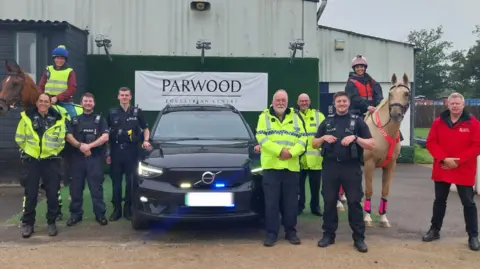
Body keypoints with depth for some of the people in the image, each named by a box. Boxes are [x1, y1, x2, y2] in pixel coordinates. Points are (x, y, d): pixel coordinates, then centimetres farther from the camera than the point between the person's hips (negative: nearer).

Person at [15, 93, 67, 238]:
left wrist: (53, 151, 8)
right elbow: (19, 138, 9)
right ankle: (28, 223, 15)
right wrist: (29, 149, 13)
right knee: (31, 193, 4)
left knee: (52, 193, 2)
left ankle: (52, 222, 16)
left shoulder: (58, 119, -1)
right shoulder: (27, 117, 0)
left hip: (51, 160, 0)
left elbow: (61, 141, 7)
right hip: (32, 160, 0)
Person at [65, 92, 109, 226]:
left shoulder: (100, 119, 9)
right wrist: (80, 145, -16)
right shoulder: (75, 120, 14)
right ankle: (75, 214, 14)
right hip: (78, 157, 2)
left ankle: (100, 214, 3)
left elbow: (105, 137, -4)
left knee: (96, 187, -2)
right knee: (76, 187, 5)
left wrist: (89, 146, -15)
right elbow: (69, 136, 2)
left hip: (95, 157, -2)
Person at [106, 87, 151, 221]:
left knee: (131, 181, 3)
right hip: (116, 150, 1)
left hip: (131, 150, -1)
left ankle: (128, 208, 14)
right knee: (116, 181, 4)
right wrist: (107, 152, 5)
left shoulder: (137, 112, 6)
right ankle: (117, 209, 12)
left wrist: (146, 141, -7)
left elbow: (146, 129, 14)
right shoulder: (112, 113, 8)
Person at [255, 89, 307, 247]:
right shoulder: (264, 117, 5)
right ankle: (271, 233, 9)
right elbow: (262, 138, -8)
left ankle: (290, 231, 21)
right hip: (271, 165, -2)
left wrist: (291, 152, -15)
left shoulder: (295, 117, 12)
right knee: (271, 202, 1)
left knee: (291, 202, 8)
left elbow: (302, 139, 4)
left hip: (291, 166, 2)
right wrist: (279, 150, -19)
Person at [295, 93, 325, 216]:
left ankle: (315, 206, 25)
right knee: (299, 185, 9)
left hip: (315, 158, 0)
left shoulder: (319, 116, 5)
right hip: (298, 158, 0)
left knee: (315, 185, 11)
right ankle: (299, 206, 22)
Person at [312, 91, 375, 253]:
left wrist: (355, 138, -17)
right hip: (330, 166, 2)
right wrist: (323, 138, -8)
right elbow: (314, 144, 13)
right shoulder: (327, 122, 11)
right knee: (329, 201, 8)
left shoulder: (357, 122, 3)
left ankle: (359, 238, 9)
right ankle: (328, 234, 19)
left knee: (354, 202, 1)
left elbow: (371, 145, -2)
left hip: (351, 167, -2)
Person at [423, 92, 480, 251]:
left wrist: (458, 161, -18)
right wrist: (444, 159, -17)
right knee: (439, 200, 14)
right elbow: (431, 143, -3)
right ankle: (434, 230, 27)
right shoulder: (438, 122, 2)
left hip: (464, 171, -2)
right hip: (441, 170, 3)